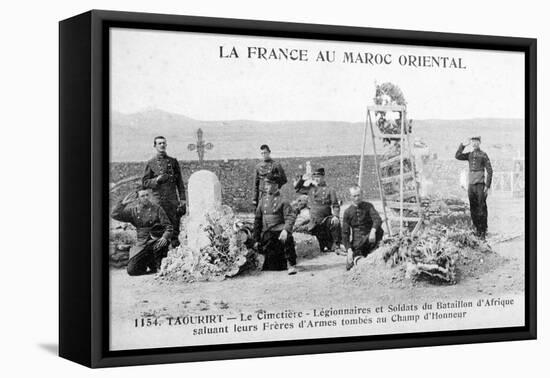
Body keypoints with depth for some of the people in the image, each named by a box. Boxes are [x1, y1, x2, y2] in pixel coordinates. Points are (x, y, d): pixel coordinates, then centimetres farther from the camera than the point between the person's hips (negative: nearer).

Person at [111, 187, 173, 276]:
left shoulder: (157, 209, 3)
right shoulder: (133, 211, 10)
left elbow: (168, 226, -2)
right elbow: (114, 215, 4)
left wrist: (164, 237, -22)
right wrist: (123, 203, -8)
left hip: (156, 241, -3)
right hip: (142, 245, 3)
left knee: (160, 245, -40)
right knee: (131, 270, -12)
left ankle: (161, 268, -12)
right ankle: (151, 266, 18)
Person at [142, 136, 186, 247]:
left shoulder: (173, 162, 10)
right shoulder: (151, 163, 6)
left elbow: (180, 182, 11)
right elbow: (145, 182, 5)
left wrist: (182, 199, 4)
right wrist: (157, 180, -13)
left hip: (173, 199, 1)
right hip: (158, 199, -1)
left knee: (175, 227, -1)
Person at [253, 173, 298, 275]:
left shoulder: (282, 201, -1)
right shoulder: (263, 200, 11)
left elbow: (291, 216, -12)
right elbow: (257, 220, 16)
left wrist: (286, 230, -31)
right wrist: (257, 239, 13)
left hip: (279, 231, -3)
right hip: (267, 234, 3)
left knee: (287, 239, -39)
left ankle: (291, 265, -24)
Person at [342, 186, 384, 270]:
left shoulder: (368, 206, -1)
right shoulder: (348, 212, 2)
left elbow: (378, 219, -18)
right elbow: (345, 233, 1)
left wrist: (373, 231, -40)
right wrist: (349, 249, -12)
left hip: (369, 239, -1)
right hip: (356, 242, 1)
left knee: (379, 230, -33)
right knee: (350, 266, -13)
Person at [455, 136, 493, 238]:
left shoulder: (483, 155, -2)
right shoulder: (470, 155, 12)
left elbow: (490, 171, -4)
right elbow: (457, 156, 0)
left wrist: (487, 186, -9)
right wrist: (463, 145, -10)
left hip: (480, 184, -5)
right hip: (471, 185, 5)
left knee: (482, 209, -5)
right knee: (473, 209, 7)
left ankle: (483, 231, -1)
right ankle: (477, 229, 15)